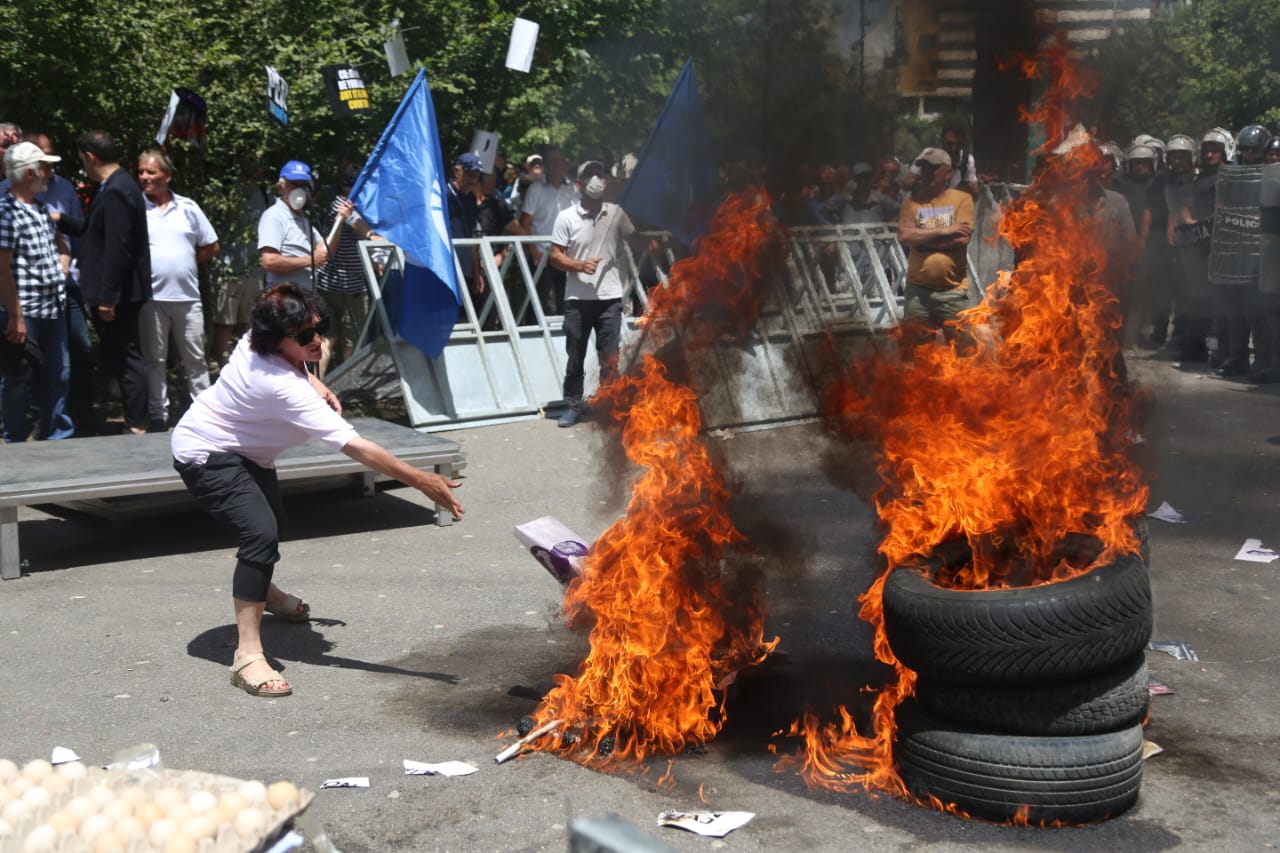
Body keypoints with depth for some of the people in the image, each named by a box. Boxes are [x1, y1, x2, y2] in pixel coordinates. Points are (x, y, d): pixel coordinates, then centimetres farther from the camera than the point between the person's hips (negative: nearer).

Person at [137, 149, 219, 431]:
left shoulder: (188, 207, 7)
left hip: (188, 296, 2)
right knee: (154, 360, 6)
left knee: (196, 358, 8)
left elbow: (212, 247, 12)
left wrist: (188, 262, 6)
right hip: (152, 297, -2)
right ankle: (158, 415, 13)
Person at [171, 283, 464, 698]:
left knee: (272, 521, 29)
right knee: (261, 534, -30)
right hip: (206, 456, -10)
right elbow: (355, 446, -43)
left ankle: (263, 592, 61)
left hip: (241, 449, 11)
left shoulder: (259, 340, -14)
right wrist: (423, 481, -44)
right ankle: (247, 655, -29)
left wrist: (317, 386, -5)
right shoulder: (283, 387, -39)